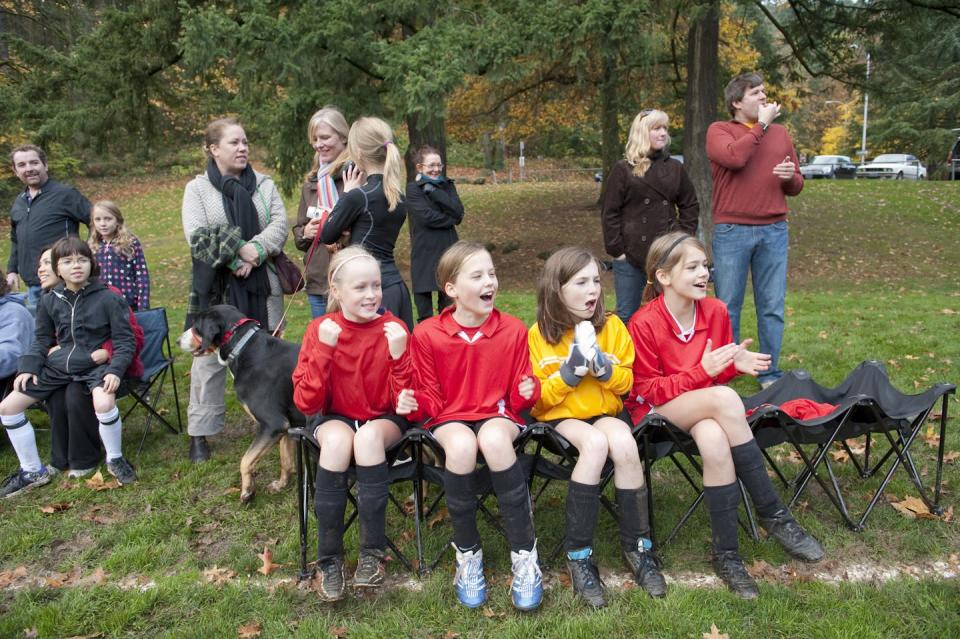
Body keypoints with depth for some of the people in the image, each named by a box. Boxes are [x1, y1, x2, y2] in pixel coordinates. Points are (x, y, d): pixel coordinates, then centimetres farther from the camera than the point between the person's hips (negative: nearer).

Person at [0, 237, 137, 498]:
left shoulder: (109, 298, -8)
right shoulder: (49, 301, 8)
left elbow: (124, 339, -6)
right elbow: (41, 340, 17)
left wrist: (115, 370, -19)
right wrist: (28, 367, 2)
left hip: (96, 365, -5)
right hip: (58, 366, 6)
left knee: (104, 403, -35)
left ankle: (115, 459, -5)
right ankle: (32, 470, 16)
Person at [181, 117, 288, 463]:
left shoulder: (264, 184, 10)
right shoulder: (197, 188, 3)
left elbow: (279, 223, -3)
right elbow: (197, 237, -9)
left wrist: (254, 252, -19)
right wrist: (238, 254, -18)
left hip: (262, 283, 2)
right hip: (216, 287, -2)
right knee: (210, 358, 3)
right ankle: (200, 432, 13)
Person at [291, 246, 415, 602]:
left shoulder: (393, 329, -10)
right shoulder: (320, 329, -7)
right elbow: (305, 404, -13)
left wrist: (398, 354, -28)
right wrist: (323, 350, -25)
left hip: (385, 419, 0)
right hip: (335, 417, 1)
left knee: (368, 435, -34)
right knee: (337, 439, -33)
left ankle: (373, 552, -20)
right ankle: (329, 559, -19)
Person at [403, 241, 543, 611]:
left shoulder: (513, 330, -1)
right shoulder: (427, 334, -4)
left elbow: (518, 397, 5)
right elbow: (431, 398, 3)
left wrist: (527, 392, -18)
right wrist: (413, 403, -19)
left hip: (499, 414, 0)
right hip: (450, 417, 0)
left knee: (494, 440, -37)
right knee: (461, 446, -36)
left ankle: (524, 555, -23)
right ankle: (467, 553, -14)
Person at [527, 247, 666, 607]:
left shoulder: (612, 326, 0)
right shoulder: (539, 334, -6)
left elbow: (627, 382, 4)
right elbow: (539, 398, -6)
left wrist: (604, 367, -16)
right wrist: (569, 372, -20)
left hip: (605, 411, 2)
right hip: (559, 416, -2)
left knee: (623, 443, -32)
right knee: (595, 442, -35)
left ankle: (638, 546, -12)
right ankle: (578, 553, -23)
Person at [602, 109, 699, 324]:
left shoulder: (674, 168, 7)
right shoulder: (623, 169, -2)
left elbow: (690, 206, 12)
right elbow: (610, 213, -3)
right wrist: (616, 250, -8)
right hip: (630, 257, -2)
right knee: (627, 315, 6)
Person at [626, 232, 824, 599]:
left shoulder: (716, 311, 0)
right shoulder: (644, 324, -14)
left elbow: (719, 372, 11)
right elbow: (647, 389, -12)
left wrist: (735, 363, -13)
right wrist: (702, 370, -23)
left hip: (705, 407, 4)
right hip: (656, 409, -4)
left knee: (715, 440, -36)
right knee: (725, 399, -35)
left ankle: (726, 553, -21)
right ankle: (773, 515, -23)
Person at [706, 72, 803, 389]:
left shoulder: (780, 133, 16)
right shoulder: (719, 130, 3)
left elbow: (796, 186, 19)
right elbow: (735, 157, -19)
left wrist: (790, 176, -5)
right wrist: (761, 124, -7)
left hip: (774, 232, 4)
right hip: (731, 232, -4)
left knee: (772, 308, 6)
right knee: (728, 307, 3)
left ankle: (769, 373, 17)